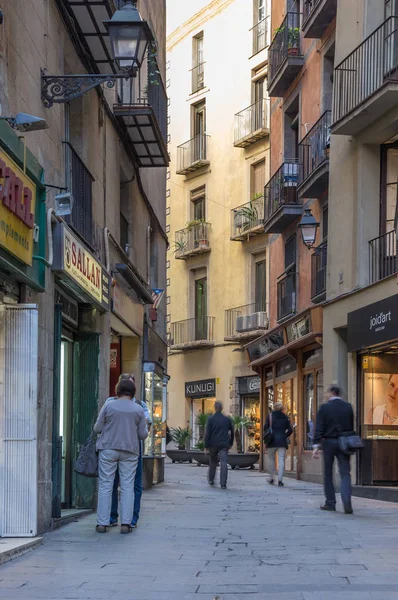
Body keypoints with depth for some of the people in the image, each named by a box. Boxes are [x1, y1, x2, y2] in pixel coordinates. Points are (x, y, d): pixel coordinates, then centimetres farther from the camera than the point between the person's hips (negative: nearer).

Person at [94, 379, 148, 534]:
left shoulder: (108, 406, -3)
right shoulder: (139, 410, 1)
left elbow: (97, 429, 1)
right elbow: (143, 435, 2)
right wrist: (145, 427, 23)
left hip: (108, 449, -1)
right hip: (130, 451, 1)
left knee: (105, 486, 2)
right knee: (127, 487, 3)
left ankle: (102, 523, 0)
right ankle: (126, 523, -3)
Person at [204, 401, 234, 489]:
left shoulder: (211, 419, -5)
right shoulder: (227, 419, 5)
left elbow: (207, 433, -8)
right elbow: (232, 432, 13)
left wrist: (206, 446, -5)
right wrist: (230, 443, 24)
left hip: (213, 444, 0)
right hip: (224, 445, 1)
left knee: (213, 462, 19)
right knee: (223, 463, -7)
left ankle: (211, 480, 30)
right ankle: (223, 483, -16)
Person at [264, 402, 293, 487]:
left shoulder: (270, 416, -1)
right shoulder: (285, 418, 4)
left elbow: (265, 428, -6)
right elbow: (290, 430, 2)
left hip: (272, 441, -1)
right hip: (282, 442, 1)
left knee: (271, 459, 13)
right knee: (281, 459, -2)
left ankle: (271, 478, 18)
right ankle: (280, 479, -12)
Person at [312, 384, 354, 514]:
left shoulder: (325, 407, -6)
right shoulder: (348, 407, 4)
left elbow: (319, 428, -10)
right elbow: (351, 426, 10)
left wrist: (316, 446, -11)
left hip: (329, 442, -2)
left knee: (328, 474, 11)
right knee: (345, 473, -1)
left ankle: (330, 503, 13)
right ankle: (347, 502, -20)